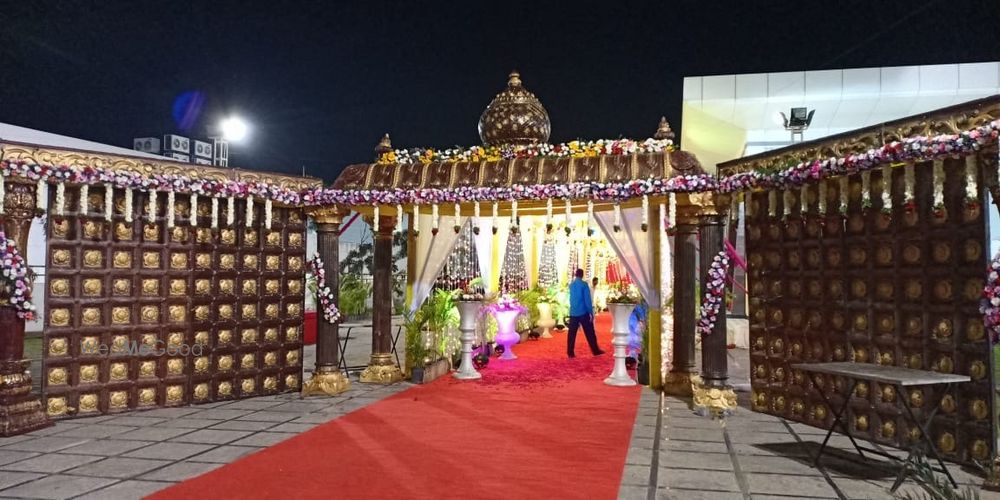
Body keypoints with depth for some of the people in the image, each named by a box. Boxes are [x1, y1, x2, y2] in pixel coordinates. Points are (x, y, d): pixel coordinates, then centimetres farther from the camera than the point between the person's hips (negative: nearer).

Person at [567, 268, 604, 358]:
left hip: (573, 312, 5)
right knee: (589, 332, 4)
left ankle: (570, 352, 2)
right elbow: (587, 299, -11)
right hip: (583, 312, -5)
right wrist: (591, 312, -9)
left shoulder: (571, 285, 9)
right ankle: (595, 350, 10)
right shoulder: (584, 284, -9)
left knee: (572, 333, 4)